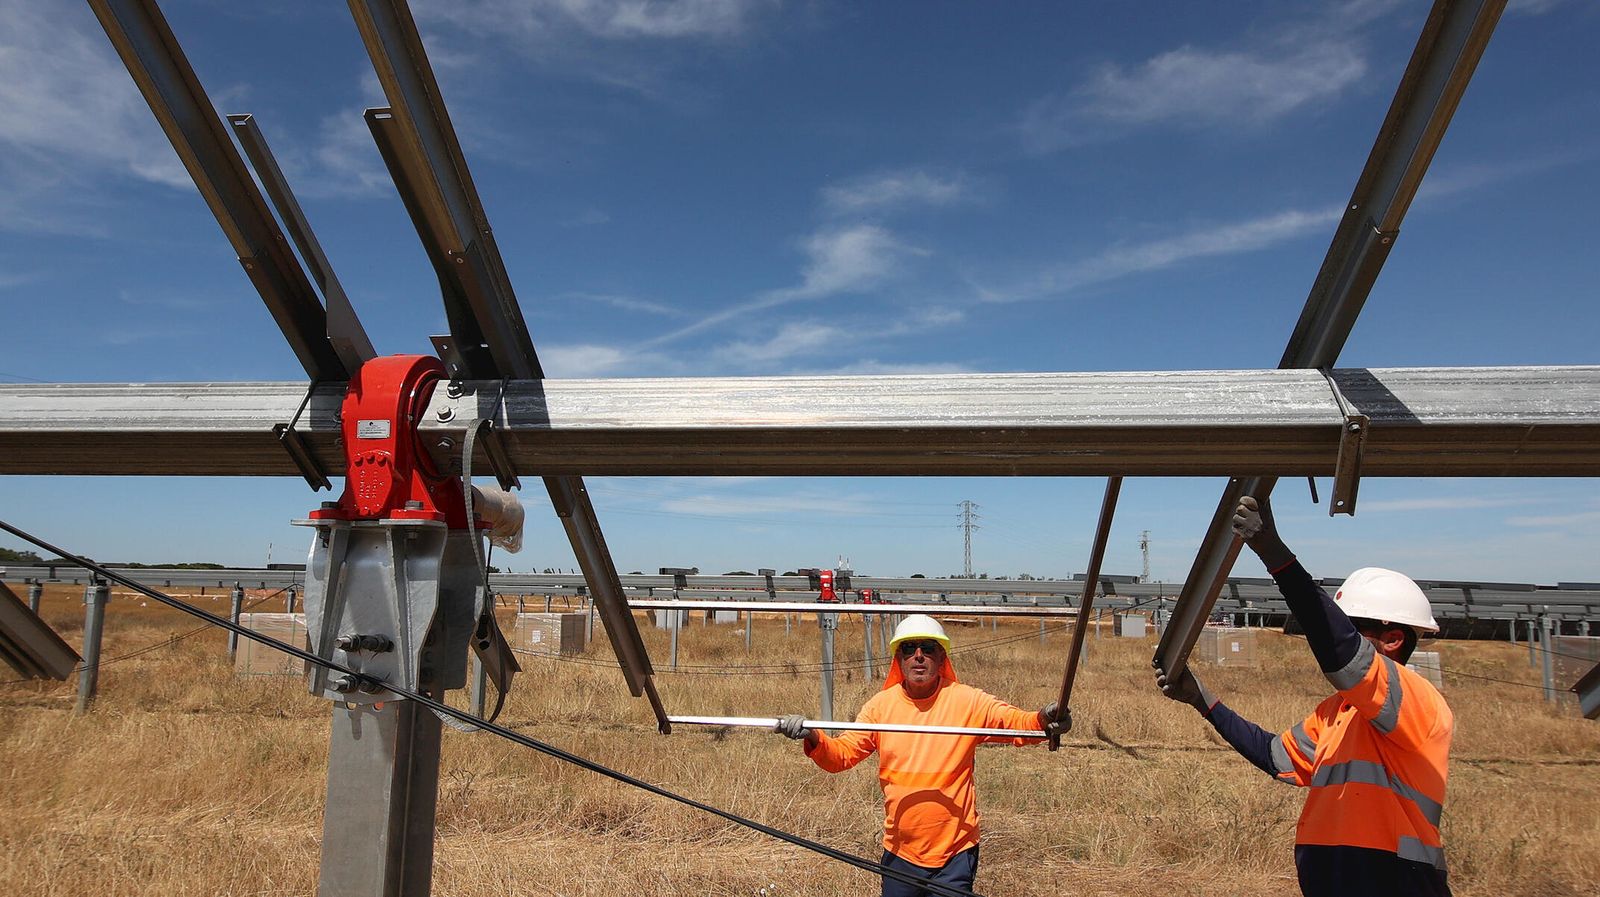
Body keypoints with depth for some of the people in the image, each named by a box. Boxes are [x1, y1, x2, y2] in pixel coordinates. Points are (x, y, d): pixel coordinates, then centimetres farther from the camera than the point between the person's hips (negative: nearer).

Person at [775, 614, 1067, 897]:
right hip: (899, 852, 2)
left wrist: (1042, 721, -38)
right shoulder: (881, 705, -2)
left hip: (954, 853, -2)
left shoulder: (967, 701, -8)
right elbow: (842, 754, -2)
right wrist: (813, 738, -22)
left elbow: (1017, 723, -16)